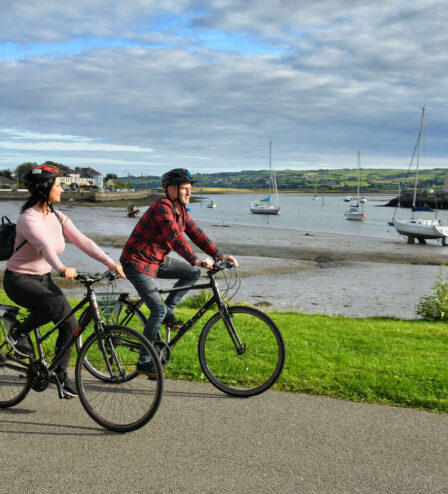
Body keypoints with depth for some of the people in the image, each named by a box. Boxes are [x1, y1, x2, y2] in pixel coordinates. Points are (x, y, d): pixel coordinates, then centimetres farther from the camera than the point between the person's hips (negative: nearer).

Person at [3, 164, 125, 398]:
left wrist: (110, 262, -18)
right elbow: (44, 246, -38)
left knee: (70, 325, -5)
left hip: (44, 279, 7)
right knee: (57, 304, -33)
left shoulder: (57, 217, 2)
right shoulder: (28, 218, -20)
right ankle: (18, 332, -7)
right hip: (19, 279, -7)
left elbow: (82, 241, -6)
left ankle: (60, 373, 15)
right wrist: (62, 268, -56)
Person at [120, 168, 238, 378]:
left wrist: (219, 256, -8)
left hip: (157, 261, 9)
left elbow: (197, 234, 2)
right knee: (158, 310, -15)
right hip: (137, 263, -9)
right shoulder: (162, 207, -22)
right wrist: (196, 260, -44)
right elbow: (175, 236, -35)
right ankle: (143, 361, -3)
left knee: (192, 273, -1)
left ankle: (168, 312, 9)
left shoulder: (181, 210, 5)